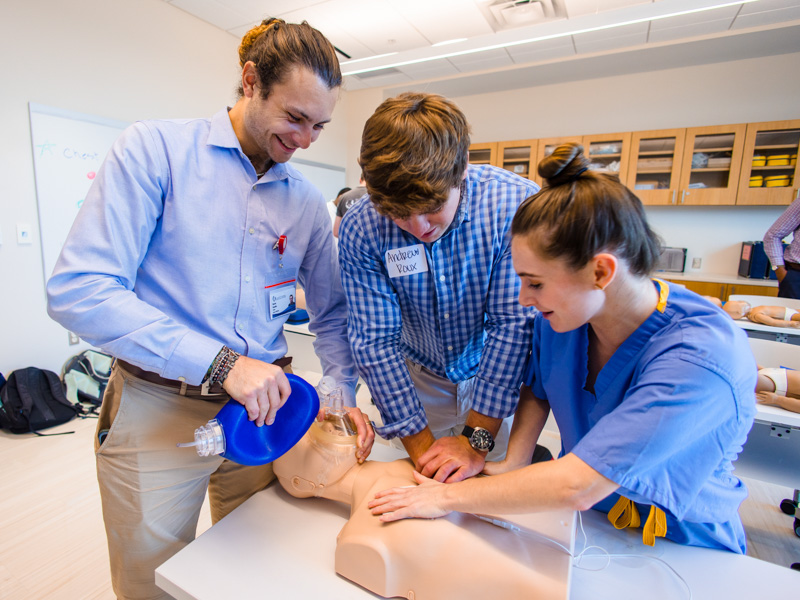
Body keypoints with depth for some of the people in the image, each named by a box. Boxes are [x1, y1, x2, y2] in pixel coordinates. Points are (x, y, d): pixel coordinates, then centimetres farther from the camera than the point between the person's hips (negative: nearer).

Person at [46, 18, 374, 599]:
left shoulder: (307, 201, 4)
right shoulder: (155, 150, -8)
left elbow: (332, 312, 8)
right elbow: (77, 290, -16)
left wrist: (343, 395, -6)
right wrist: (219, 364, -24)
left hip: (264, 406, 4)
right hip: (160, 410, -3)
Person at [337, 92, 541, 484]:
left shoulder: (518, 204, -26)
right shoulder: (360, 229, -21)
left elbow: (514, 322, -24)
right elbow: (375, 340, -18)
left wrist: (476, 439, -23)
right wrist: (420, 443, -19)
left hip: (498, 376, 0)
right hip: (420, 377, 1)